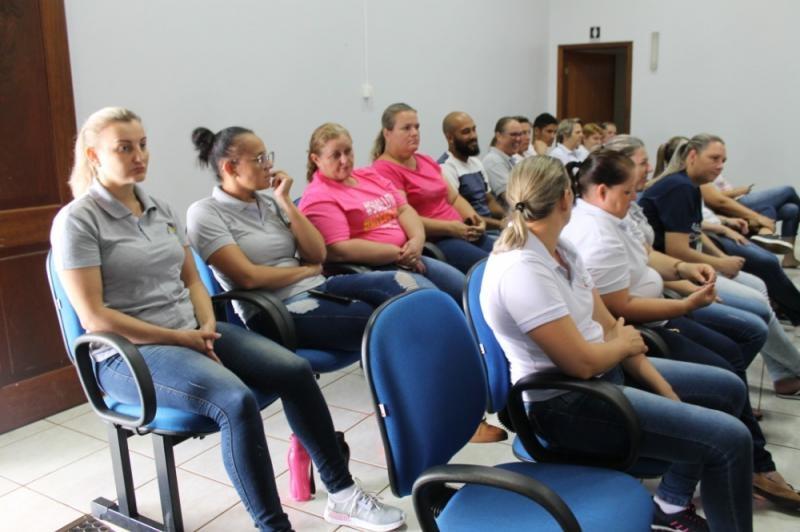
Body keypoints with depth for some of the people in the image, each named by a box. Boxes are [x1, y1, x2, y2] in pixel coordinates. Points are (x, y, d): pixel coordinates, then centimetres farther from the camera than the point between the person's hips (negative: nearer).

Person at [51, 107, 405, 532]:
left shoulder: (160, 209, 13)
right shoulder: (77, 220, -8)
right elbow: (94, 317, -14)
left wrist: (206, 326, -4)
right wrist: (179, 338, -16)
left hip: (192, 333, 7)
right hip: (128, 353, -6)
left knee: (294, 369, -14)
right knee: (236, 401, -32)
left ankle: (341, 494, -2)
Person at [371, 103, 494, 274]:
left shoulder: (427, 161, 20)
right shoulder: (384, 169, -8)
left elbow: (454, 198, 21)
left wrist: (472, 217, 0)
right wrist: (449, 228, -19)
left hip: (463, 233, 9)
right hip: (430, 242, -8)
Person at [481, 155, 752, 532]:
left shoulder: (560, 249, 3)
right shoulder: (521, 271, -27)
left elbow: (608, 326, 5)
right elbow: (583, 362, -27)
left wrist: (667, 393, 2)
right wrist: (624, 344, -5)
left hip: (604, 371, 10)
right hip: (563, 402, -10)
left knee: (728, 389, 16)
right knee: (728, 439, -15)